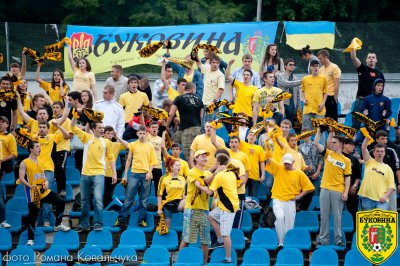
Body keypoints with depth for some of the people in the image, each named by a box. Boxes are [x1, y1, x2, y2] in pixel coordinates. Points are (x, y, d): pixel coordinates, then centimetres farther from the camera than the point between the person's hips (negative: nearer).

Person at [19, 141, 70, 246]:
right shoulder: (24, 163, -6)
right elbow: (21, 178, -12)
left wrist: (46, 182, 0)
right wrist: (30, 186, -25)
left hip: (44, 191, 6)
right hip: (33, 194, -6)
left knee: (61, 202, -4)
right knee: (32, 216, -3)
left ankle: (58, 225, 12)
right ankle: (30, 240, 7)